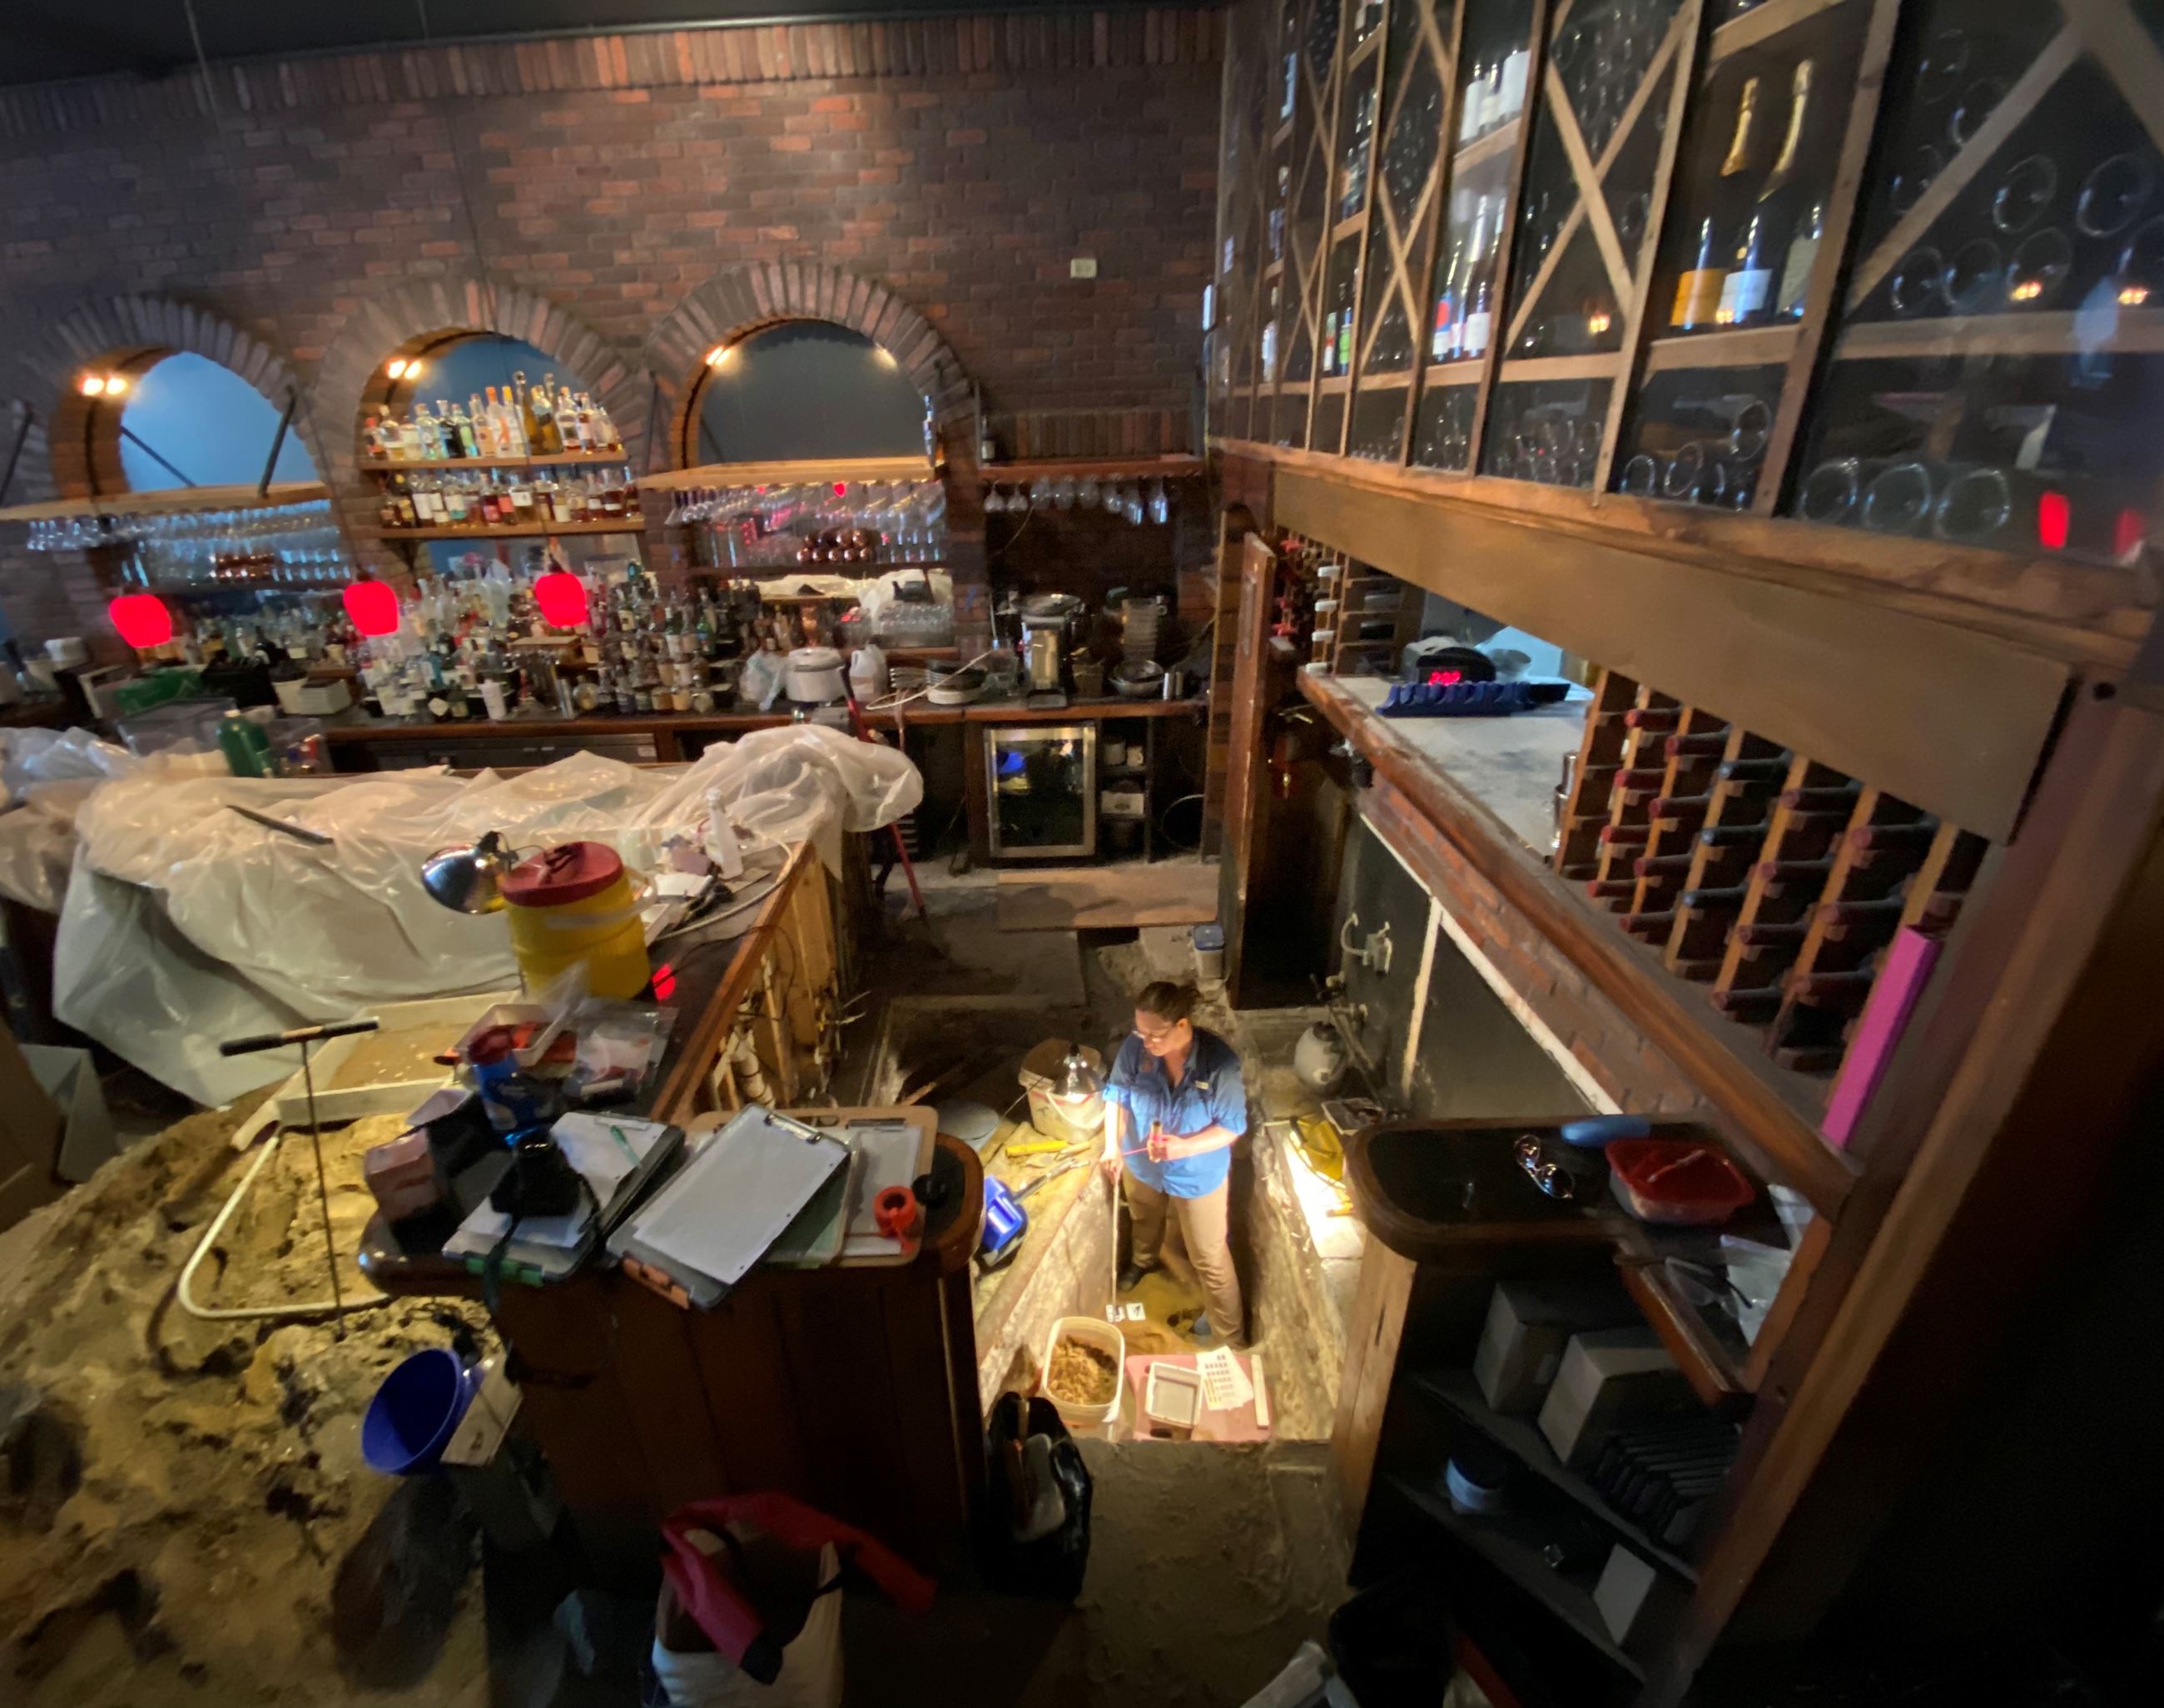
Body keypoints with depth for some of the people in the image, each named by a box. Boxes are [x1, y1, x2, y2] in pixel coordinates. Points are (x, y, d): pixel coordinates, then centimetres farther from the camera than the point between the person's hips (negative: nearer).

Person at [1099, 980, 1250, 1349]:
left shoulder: (1220, 1062, -33)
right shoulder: (1136, 1046, -25)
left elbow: (1233, 1126, -23)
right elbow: (1117, 1093, -9)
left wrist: (1184, 1147, -36)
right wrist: (1113, 1144, -23)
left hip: (1198, 1175, -4)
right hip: (1142, 1165, 4)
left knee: (1209, 1257, 16)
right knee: (1145, 1221, 34)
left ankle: (1230, 1332, 41)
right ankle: (1143, 1260, 68)